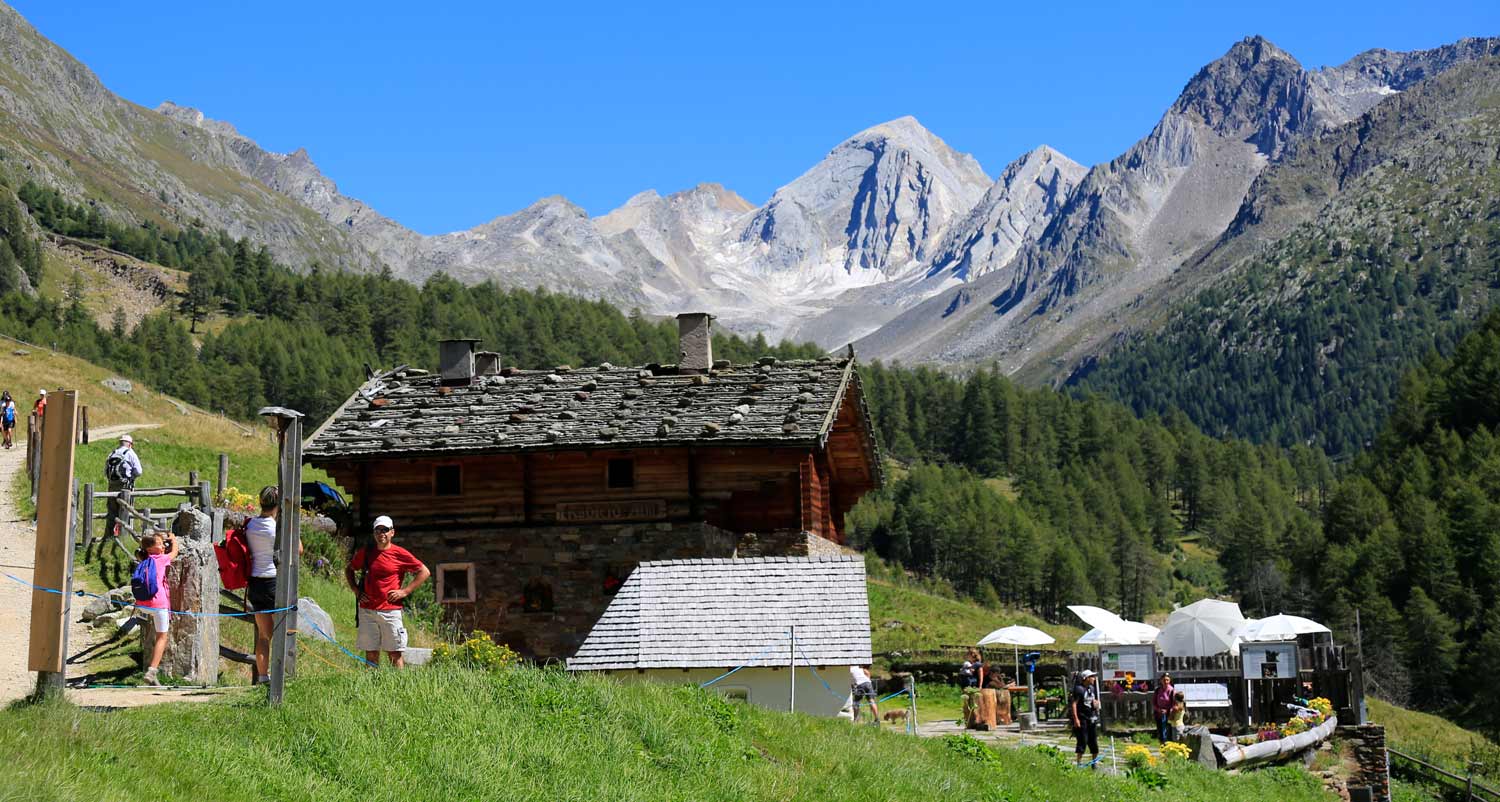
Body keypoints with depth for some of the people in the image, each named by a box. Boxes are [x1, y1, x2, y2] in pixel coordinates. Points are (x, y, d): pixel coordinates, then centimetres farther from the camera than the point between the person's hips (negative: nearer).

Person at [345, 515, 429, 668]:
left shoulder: (400, 554, -1)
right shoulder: (365, 552, 8)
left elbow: (425, 572, 1)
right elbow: (348, 569, 25)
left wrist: (404, 591, -4)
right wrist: (356, 589, 10)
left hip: (390, 610, -3)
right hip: (367, 610, 3)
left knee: (394, 653, -3)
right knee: (371, 653, 6)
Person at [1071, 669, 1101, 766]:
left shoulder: (1092, 688, 14)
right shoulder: (1079, 689, -10)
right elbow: (1074, 704, -15)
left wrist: (1096, 702, 4)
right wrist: (1076, 719, -21)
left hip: (1092, 718, 7)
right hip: (1082, 718, -7)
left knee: (1093, 740, 9)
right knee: (1083, 741, -9)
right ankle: (1078, 761, -3)